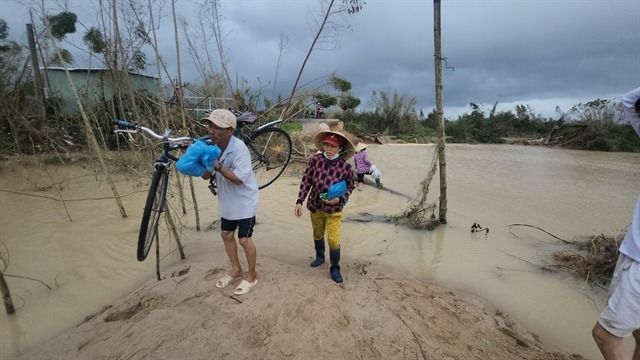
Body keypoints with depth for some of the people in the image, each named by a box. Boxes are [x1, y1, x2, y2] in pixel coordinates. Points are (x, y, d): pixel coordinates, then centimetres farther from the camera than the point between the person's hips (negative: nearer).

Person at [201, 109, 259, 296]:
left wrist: (218, 167, -35)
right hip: (227, 201, 7)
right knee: (226, 235, 18)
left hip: (244, 202, -7)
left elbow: (239, 178, -29)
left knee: (244, 240, 1)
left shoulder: (239, 148, -25)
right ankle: (236, 269, 39)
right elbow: (206, 176, -1)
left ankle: (252, 276, 23)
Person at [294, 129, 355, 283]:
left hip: (334, 209, -2)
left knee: (333, 240, -2)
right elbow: (306, 181, -7)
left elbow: (350, 187, -3)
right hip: (315, 206, 3)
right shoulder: (315, 159, -14)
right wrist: (300, 201, -11)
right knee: (317, 235, 22)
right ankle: (319, 257, 49)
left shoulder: (345, 166, -17)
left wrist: (340, 199, -20)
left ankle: (335, 268, 22)